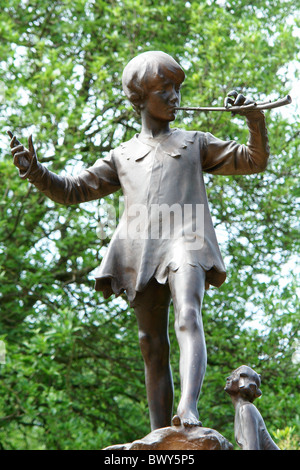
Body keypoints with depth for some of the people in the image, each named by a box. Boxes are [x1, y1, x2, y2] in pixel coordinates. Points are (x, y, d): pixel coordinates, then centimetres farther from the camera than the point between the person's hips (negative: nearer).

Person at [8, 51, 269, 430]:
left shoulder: (195, 143, 25)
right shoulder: (122, 157, 28)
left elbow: (254, 161, 21)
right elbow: (73, 190, 22)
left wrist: (254, 118, 2)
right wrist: (34, 171, 4)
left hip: (185, 241, -2)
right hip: (141, 253, 2)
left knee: (188, 318, -28)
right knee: (153, 346, -2)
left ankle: (188, 410, -47)